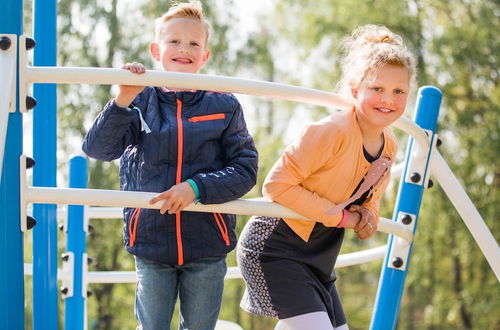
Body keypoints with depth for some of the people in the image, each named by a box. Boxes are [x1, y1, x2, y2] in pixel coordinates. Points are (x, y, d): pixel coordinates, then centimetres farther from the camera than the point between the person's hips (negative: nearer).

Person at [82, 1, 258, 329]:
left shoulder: (224, 105, -1)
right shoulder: (141, 102, -1)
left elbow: (245, 169, -5)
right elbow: (98, 148, -12)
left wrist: (197, 187, -20)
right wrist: (122, 102, -27)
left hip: (208, 244, 0)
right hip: (151, 241, 0)